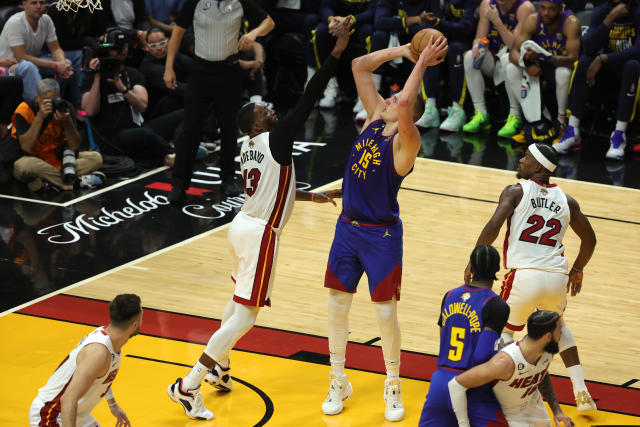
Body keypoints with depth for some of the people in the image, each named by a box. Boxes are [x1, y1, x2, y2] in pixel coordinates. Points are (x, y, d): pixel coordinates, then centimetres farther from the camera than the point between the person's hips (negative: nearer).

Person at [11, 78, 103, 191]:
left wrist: (67, 121, -27)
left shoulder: (63, 107, -5)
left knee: (96, 158, -17)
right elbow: (26, 147, -25)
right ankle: (75, 181, -27)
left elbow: (75, 146, -10)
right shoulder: (25, 110, -14)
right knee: (21, 165, -39)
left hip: (59, 159, 4)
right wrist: (40, 117, -30)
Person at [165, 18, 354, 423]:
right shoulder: (276, 137, -16)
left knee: (240, 300, 29)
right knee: (246, 315, -6)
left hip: (243, 225, 9)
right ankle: (188, 386, -9)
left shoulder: (249, 148, 9)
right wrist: (337, 52, -19)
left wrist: (314, 196, 28)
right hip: (261, 234, -9)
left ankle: (219, 367, 41)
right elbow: (309, 99, -20)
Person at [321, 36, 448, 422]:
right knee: (337, 304, 10)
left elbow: (406, 105, -38)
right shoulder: (375, 118, 2)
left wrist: (423, 62, -28)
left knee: (386, 312, 1)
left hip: (382, 234, -6)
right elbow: (360, 67, 5)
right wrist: (403, 51, 0)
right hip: (348, 227, 6)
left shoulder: (406, 141, -17)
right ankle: (338, 382, 24)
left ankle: (393, 387, 19)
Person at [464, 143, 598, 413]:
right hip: (557, 277, 4)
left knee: (504, 330, 20)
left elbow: (494, 226, -11)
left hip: (524, 276, -4)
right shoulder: (566, 200, 15)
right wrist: (577, 270, 38)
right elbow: (589, 239, 22)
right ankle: (581, 391, 21)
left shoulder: (515, 192, 2)